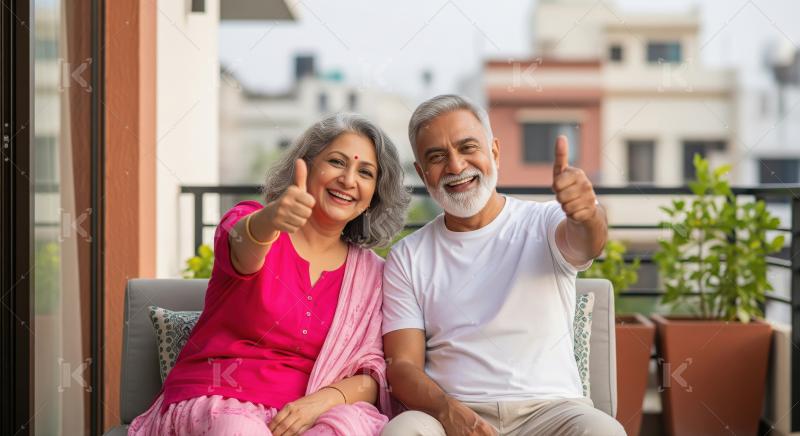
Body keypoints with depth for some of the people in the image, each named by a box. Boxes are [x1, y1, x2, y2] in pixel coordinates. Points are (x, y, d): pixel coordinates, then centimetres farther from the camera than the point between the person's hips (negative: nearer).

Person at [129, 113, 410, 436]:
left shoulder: (371, 273, 9)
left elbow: (372, 375, 4)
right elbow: (243, 243, -25)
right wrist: (269, 220, -49)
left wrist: (326, 397, -19)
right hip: (212, 407, -2)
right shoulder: (248, 220, 1)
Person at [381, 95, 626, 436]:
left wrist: (588, 216, -43)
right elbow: (402, 365, 4)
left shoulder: (544, 224, 6)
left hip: (549, 408, 0)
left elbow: (585, 243, -18)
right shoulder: (407, 258, 10)